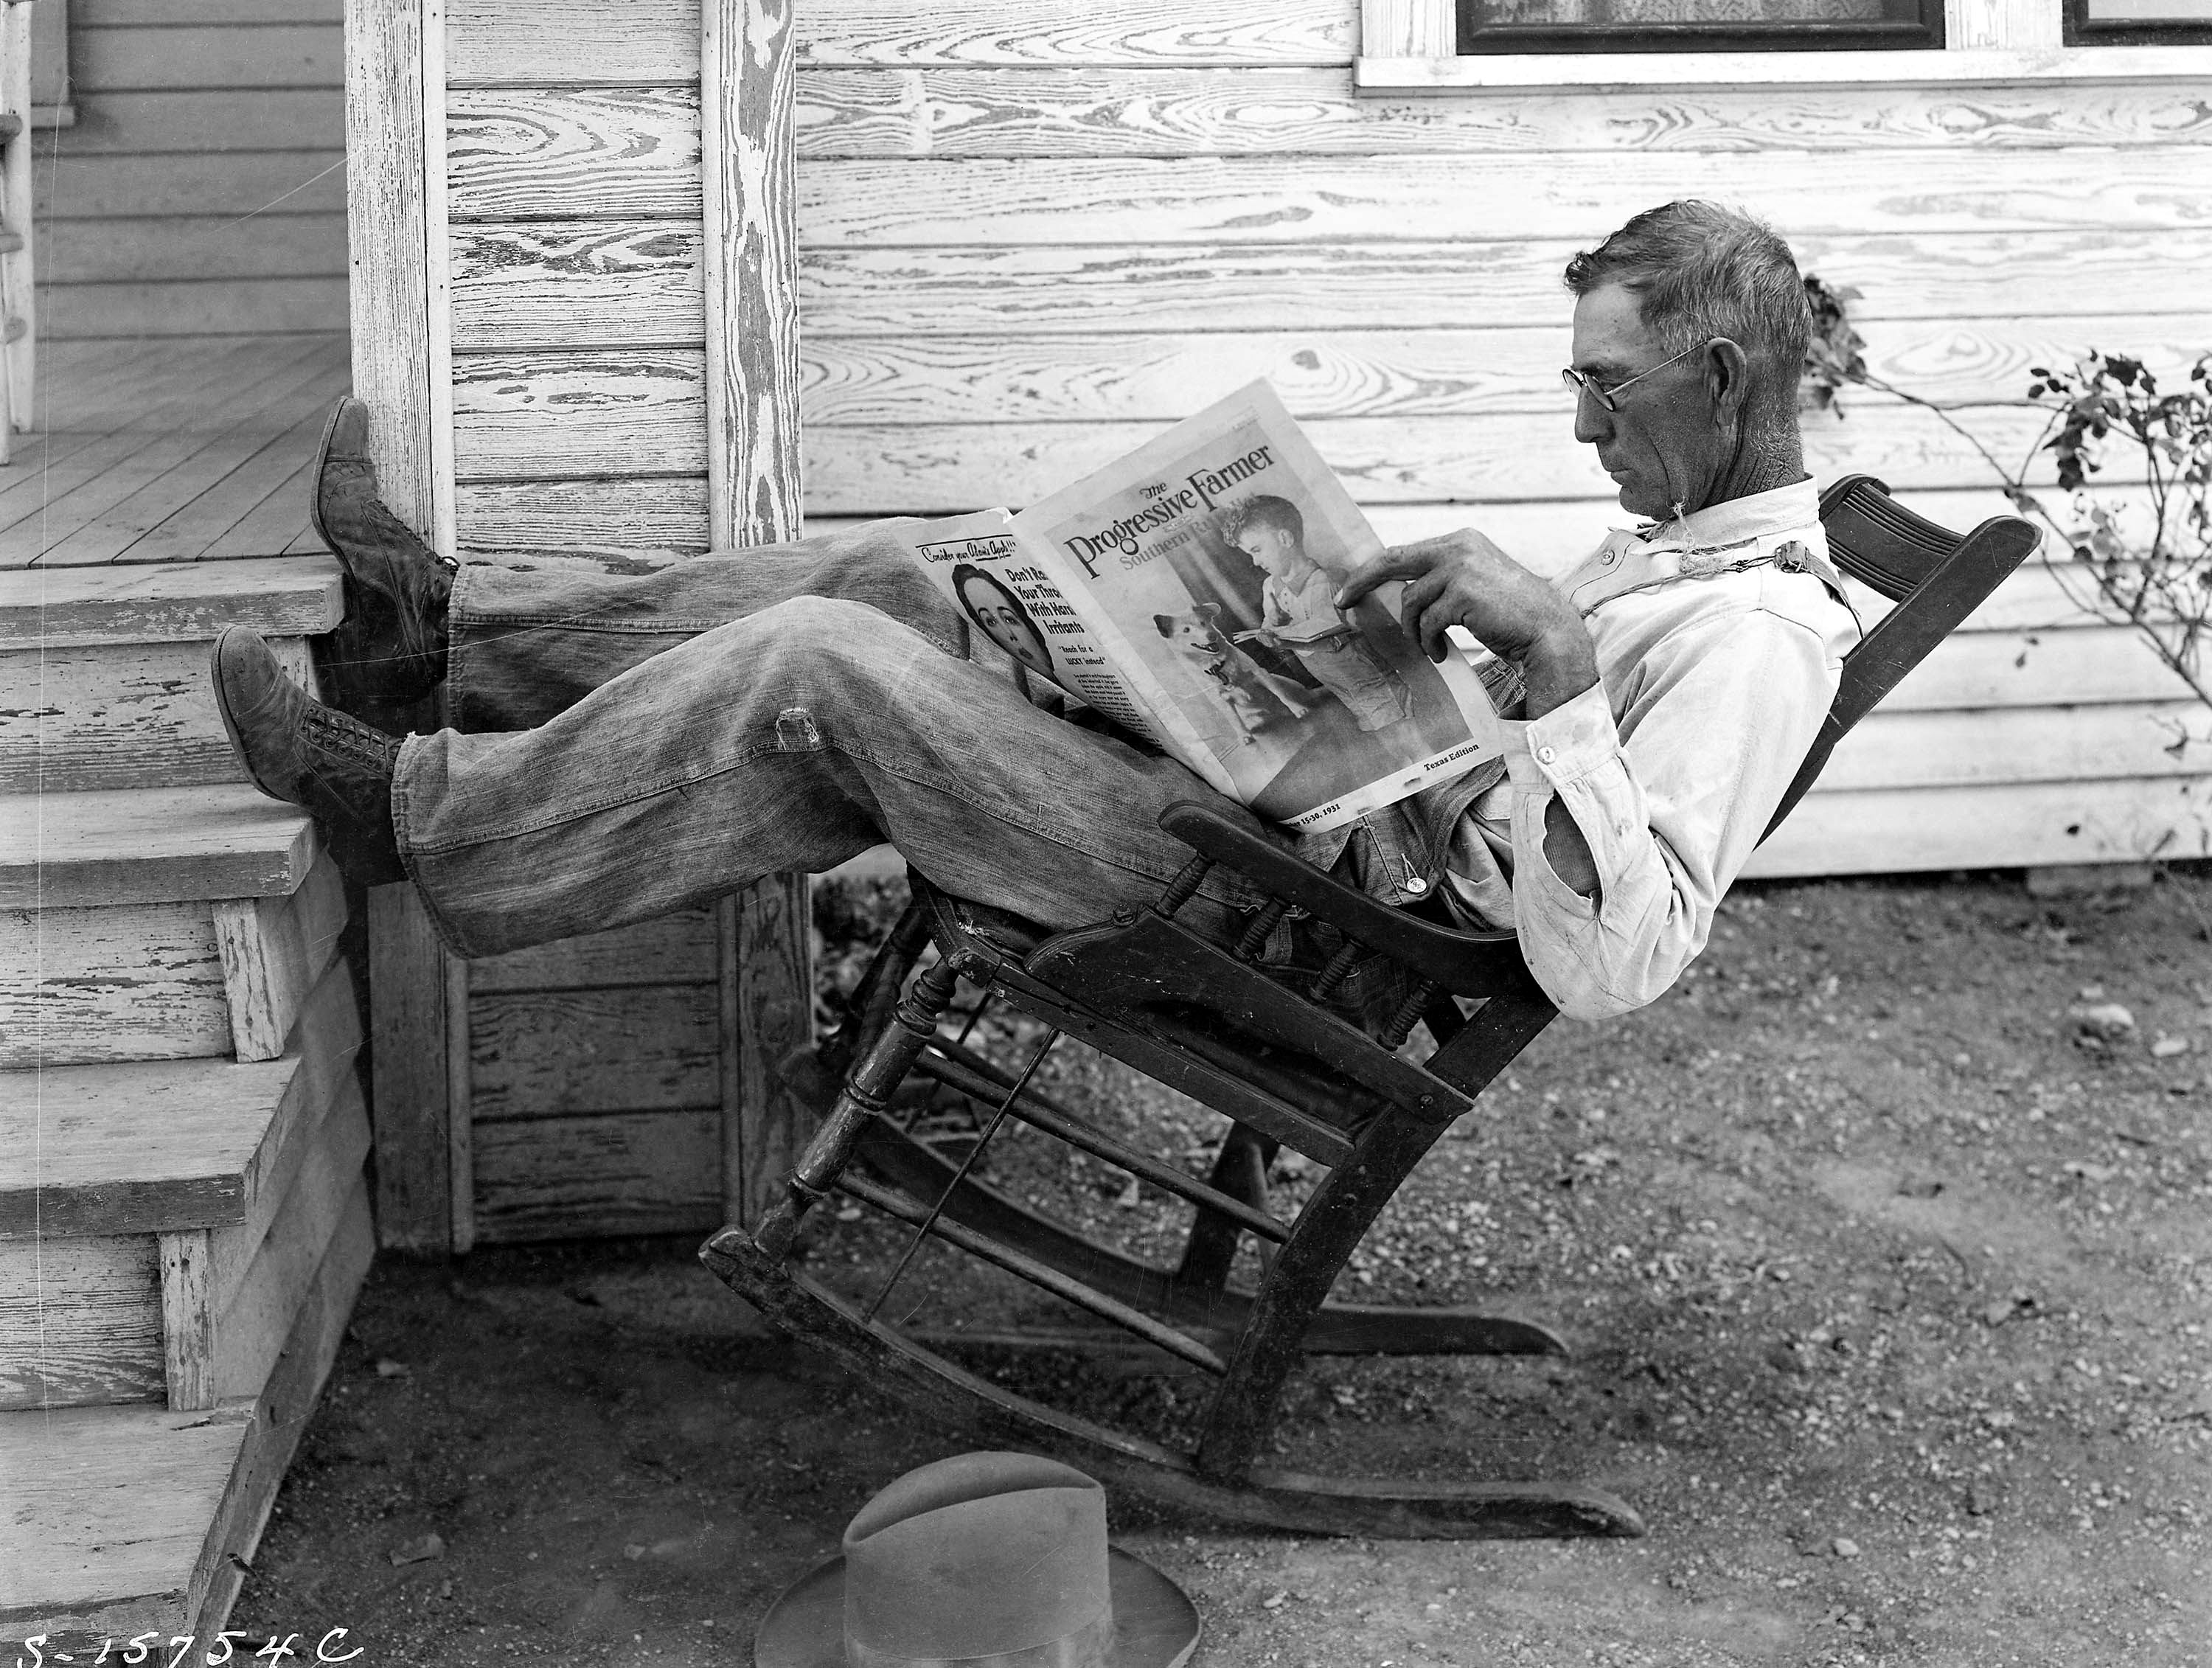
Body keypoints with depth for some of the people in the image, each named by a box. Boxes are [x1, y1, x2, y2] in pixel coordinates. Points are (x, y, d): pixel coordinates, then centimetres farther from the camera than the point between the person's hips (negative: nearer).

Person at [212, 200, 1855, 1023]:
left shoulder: (1756, 631, -19)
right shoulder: (1693, 545, 12)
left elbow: (1613, 964, -34)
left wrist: (1553, 649, -38)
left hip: (1248, 880, -10)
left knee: (821, 668, -14)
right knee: (872, 580, 9)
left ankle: (416, 812, 2)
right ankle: (446, 624, 19)